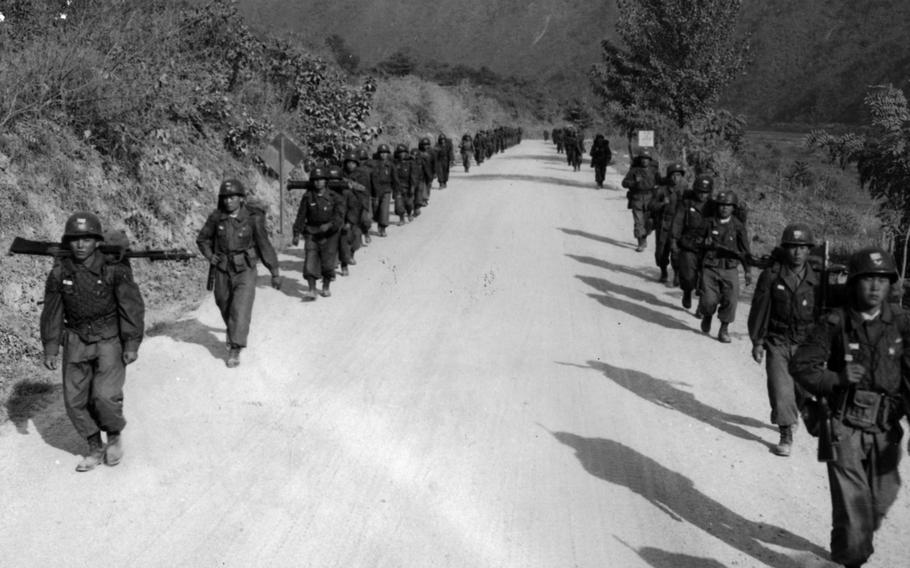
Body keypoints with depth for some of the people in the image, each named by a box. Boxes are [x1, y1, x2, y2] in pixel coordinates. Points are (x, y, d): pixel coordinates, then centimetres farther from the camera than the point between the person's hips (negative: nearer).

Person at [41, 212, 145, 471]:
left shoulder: (114, 269, -15)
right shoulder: (60, 273, -6)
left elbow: (131, 307, -11)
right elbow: (52, 312, 2)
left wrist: (132, 345, -12)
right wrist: (50, 350, 2)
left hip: (110, 339, -4)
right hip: (76, 342, 4)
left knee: (105, 395, -16)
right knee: (75, 399, 3)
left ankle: (114, 437, 13)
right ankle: (95, 449, 21)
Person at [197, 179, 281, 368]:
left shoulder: (253, 218, -15)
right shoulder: (216, 218, -9)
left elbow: (265, 246, -7)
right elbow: (202, 239, 9)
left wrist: (275, 272, -2)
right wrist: (210, 256, -9)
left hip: (245, 272, -3)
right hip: (222, 272, 3)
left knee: (241, 308, -16)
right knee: (225, 308, 18)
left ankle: (235, 350, -14)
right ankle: (233, 334, 47)